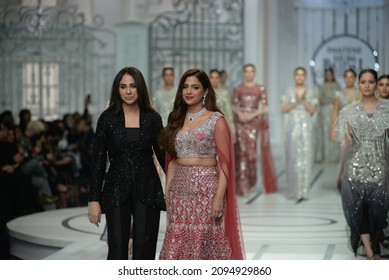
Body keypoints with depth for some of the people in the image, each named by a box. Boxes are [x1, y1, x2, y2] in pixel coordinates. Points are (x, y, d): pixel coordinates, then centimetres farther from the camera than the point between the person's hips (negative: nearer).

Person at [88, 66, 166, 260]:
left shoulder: (153, 119, 4)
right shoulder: (107, 119, 1)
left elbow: (162, 155, 9)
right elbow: (98, 161, 1)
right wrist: (94, 200, -3)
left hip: (147, 190, 1)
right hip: (116, 191, -1)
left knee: (144, 250, 0)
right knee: (117, 251, -1)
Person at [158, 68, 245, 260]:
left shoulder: (216, 120, -4)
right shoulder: (177, 119, 12)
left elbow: (224, 163, -8)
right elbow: (172, 159, 14)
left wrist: (219, 197, -15)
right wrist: (167, 192, 7)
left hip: (206, 188, -5)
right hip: (180, 190, 5)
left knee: (206, 243, -2)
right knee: (176, 246, 2)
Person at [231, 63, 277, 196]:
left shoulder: (261, 89, 4)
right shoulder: (238, 89, 9)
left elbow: (265, 108, 0)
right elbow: (233, 105, 8)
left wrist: (252, 115, -12)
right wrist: (239, 113, -11)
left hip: (254, 121, -1)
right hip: (240, 121, 1)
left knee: (251, 150, -2)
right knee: (242, 151, -4)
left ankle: (251, 179, 19)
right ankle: (242, 186, -2)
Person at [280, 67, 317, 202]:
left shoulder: (310, 92, 9)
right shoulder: (289, 92, 10)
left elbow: (313, 110, 2)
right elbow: (283, 109, 1)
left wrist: (304, 100, -10)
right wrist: (295, 101, -11)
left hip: (306, 126, 0)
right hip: (292, 126, 0)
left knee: (305, 156, -7)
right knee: (293, 156, -2)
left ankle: (302, 191, -6)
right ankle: (293, 190, 5)